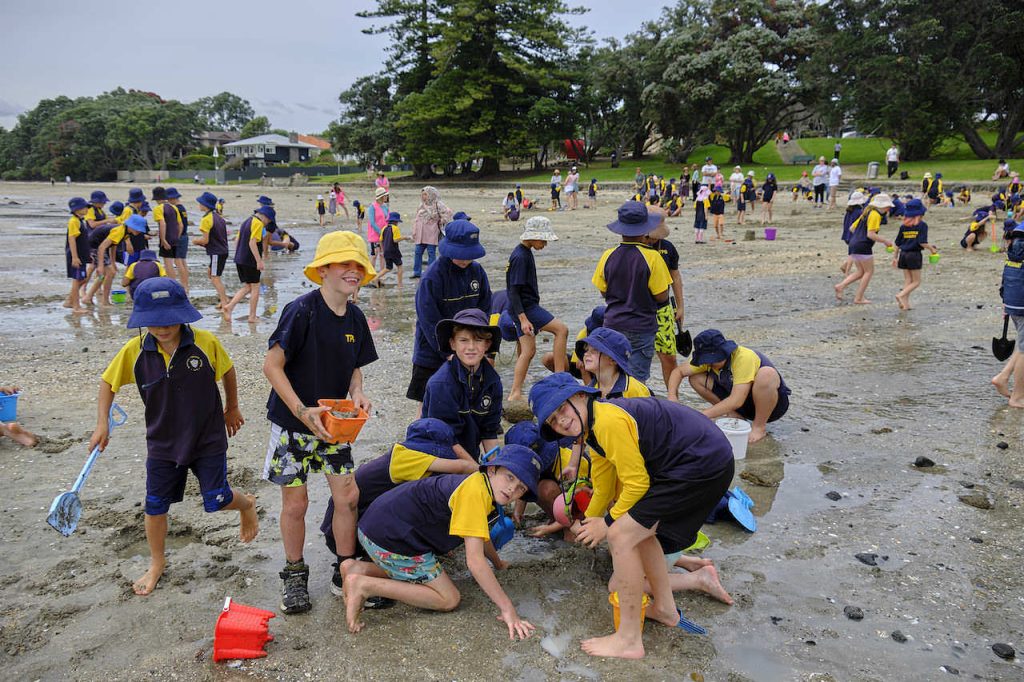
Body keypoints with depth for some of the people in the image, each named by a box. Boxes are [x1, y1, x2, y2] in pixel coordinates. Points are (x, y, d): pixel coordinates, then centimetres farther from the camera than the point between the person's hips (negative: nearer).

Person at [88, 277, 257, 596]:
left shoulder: (206, 343, -19)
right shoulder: (134, 351, -14)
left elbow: (227, 371, 0)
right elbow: (108, 382, 3)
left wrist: (232, 409, 10)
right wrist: (102, 424, -4)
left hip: (208, 439, -2)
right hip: (162, 442, 3)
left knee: (216, 501, 0)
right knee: (155, 505, 12)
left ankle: (246, 503, 37)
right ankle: (156, 563, 36)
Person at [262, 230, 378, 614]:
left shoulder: (355, 318, 0)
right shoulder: (302, 311, -19)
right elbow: (272, 365, -18)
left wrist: (356, 394, -9)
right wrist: (302, 411, -24)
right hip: (292, 423, -5)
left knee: (347, 497, 3)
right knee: (295, 503, 6)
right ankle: (295, 575, 28)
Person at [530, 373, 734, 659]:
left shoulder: (609, 420, -20)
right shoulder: (594, 430, 13)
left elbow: (637, 483, -14)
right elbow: (603, 491, 24)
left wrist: (608, 523, -1)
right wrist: (587, 527, 30)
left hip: (704, 464, -10)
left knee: (622, 535, -10)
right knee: (639, 530, 21)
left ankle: (629, 640, 1)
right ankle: (665, 608, 36)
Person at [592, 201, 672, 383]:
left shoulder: (608, 256, -4)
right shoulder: (652, 257, -15)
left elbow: (603, 292, 7)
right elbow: (662, 296, -10)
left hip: (613, 324, 4)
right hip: (641, 327, -4)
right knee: (637, 377, 4)